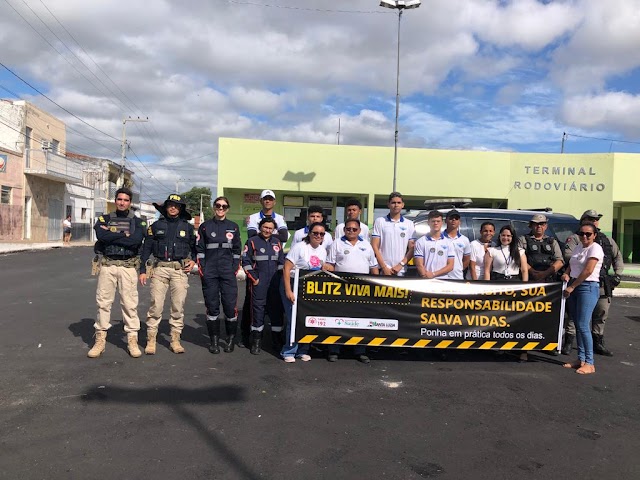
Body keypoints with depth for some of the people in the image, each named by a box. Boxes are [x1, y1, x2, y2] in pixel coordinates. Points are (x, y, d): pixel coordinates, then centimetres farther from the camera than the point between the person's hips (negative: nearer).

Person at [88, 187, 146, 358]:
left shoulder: (138, 222, 7)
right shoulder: (105, 219, 11)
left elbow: (136, 240, -14)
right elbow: (101, 235, -11)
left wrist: (111, 236, -10)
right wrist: (123, 234, -10)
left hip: (128, 266, -1)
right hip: (107, 266, 1)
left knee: (129, 304, -1)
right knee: (103, 302, 4)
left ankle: (132, 339, 8)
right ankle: (100, 340, 13)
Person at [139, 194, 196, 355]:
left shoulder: (187, 227, 10)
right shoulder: (156, 226, 8)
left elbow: (194, 247, 21)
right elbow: (146, 249, 8)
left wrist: (193, 261, 4)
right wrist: (142, 270, 4)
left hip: (180, 270, 1)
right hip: (160, 269, -1)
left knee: (178, 306, 3)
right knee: (156, 305, -3)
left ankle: (175, 340, 12)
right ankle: (151, 340, 5)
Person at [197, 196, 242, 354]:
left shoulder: (233, 227, 10)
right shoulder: (205, 226, 8)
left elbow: (237, 250, 10)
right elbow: (199, 249, 6)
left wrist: (235, 269, 0)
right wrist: (202, 270, -2)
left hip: (228, 271, 0)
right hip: (209, 272, 0)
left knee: (230, 304, -5)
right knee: (212, 305, 3)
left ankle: (230, 339, 10)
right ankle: (214, 340, 13)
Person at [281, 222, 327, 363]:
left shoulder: (323, 250, 6)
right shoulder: (299, 247, -13)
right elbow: (286, 269, -15)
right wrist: (288, 291, -19)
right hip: (293, 285, -5)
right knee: (294, 319, -7)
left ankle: (302, 350, 18)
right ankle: (289, 352, 7)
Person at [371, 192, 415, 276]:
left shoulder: (409, 224, 10)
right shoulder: (379, 221, 4)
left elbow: (411, 249, 7)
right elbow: (374, 247, 0)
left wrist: (400, 265, -6)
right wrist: (384, 267, -7)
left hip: (401, 271, 2)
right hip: (383, 270, -2)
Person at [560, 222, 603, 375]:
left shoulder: (595, 248, -9)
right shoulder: (578, 247, 15)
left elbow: (588, 271, -16)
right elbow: (571, 265, 21)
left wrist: (572, 287, -14)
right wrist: (567, 274, -1)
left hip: (588, 287, -8)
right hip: (574, 287, 8)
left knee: (583, 326, -11)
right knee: (577, 325, 9)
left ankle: (589, 363, -4)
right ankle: (581, 359, 16)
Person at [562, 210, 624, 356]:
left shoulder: (608, 240, 20)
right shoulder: (575, 238, 2)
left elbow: (618, 257, 21)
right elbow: (567, 255, -12)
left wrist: (617, 273, 8)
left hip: (603, 284, 5)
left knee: (601, 314, 11)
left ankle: (598, 344, 25)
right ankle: (568, 343, 5)